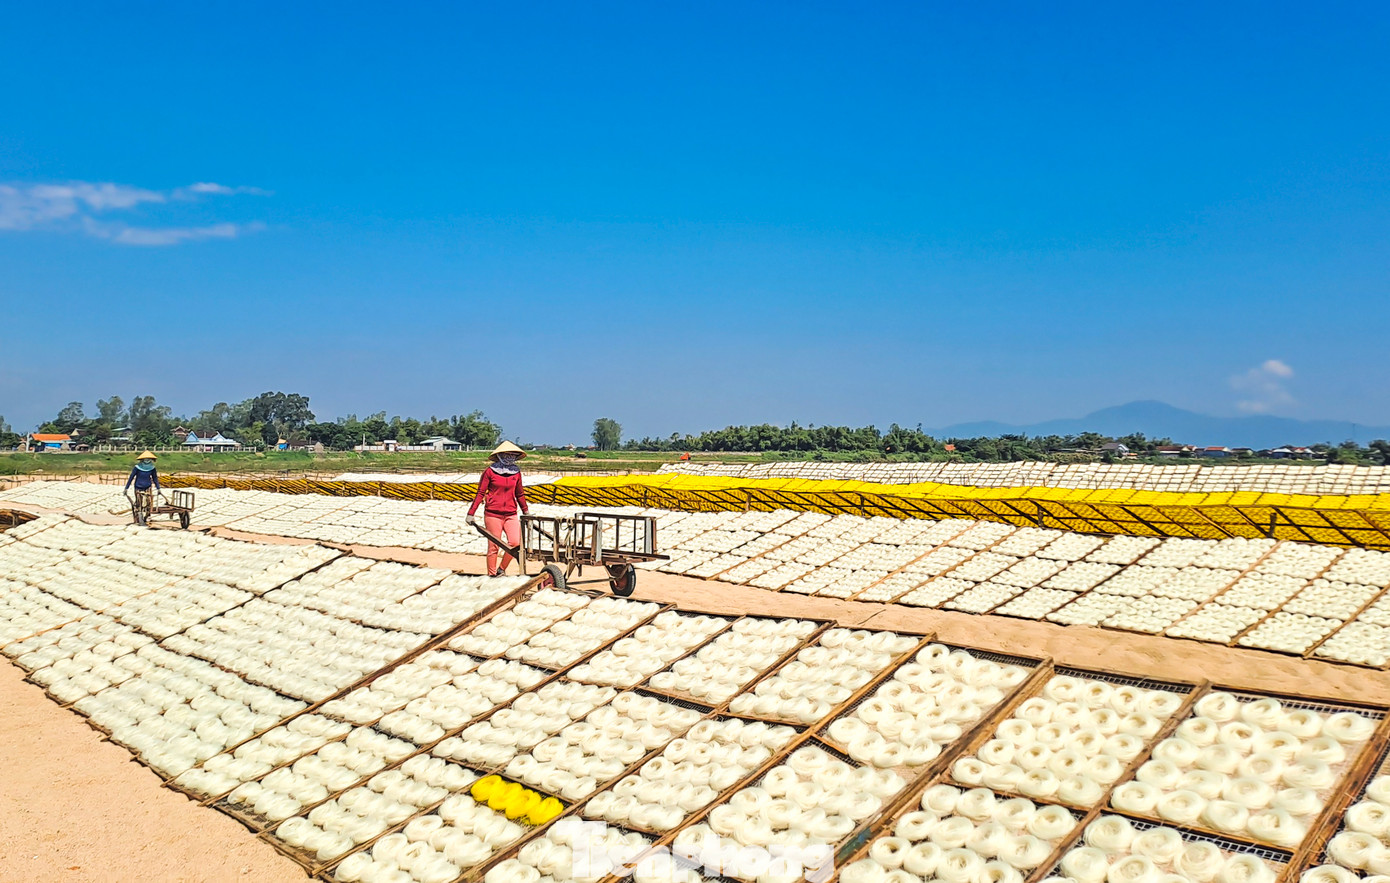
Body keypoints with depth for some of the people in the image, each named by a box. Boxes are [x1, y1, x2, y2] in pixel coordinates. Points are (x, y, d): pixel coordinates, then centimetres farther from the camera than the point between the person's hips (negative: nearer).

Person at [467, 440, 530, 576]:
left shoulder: (516, 472, 9)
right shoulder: (489, 472, -3)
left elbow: (519, 494, 21)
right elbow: (480, 493, 0)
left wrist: (526, 511, 29)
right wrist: (471, 513, -3)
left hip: (511, 514, 4)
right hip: (493, 514, -4)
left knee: (515, 543, -10)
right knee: (493, 547, 0)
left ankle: (501, 570, 11)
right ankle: (491, 575, 12)